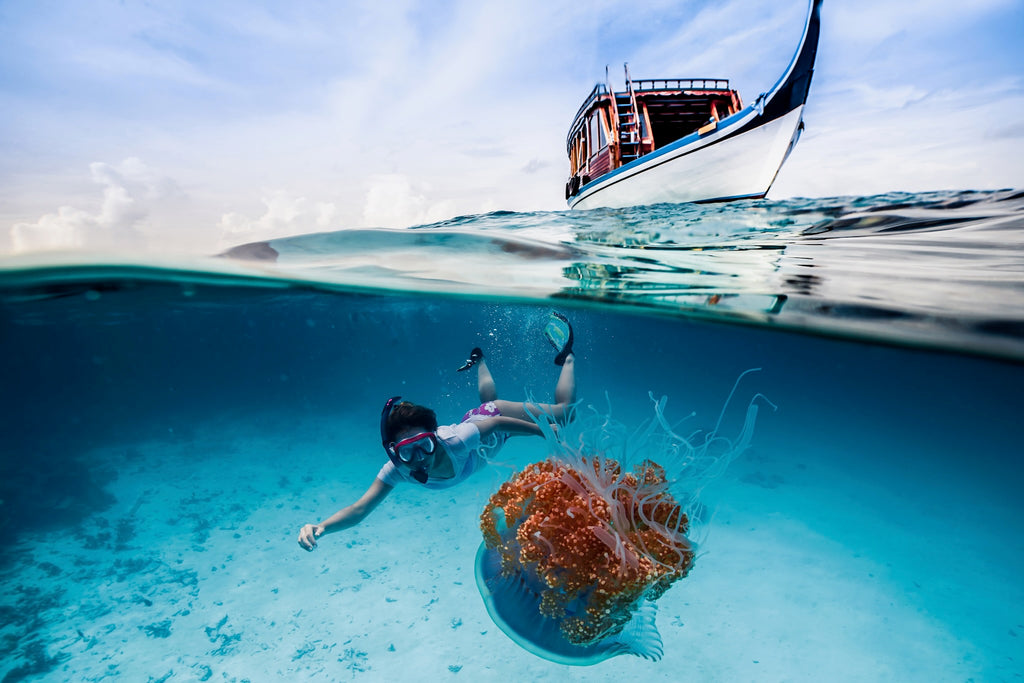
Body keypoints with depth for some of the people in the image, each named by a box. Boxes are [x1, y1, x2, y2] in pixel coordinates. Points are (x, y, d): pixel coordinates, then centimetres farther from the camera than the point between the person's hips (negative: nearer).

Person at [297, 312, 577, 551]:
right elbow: (359, 509, -37)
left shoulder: (455, 442, -46)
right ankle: (479, 360, 63)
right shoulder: (397, 470, -33)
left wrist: (543, 430, -20)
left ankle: (567, 357, 36)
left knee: (564, 412, 17)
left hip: (497, 419, -4)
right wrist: (319, 527, -56)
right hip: (472, 419, 4)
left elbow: (496, 423, -32)